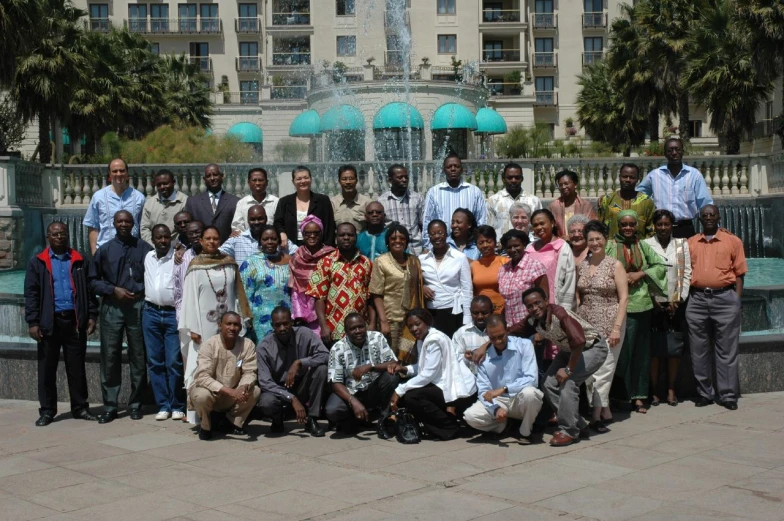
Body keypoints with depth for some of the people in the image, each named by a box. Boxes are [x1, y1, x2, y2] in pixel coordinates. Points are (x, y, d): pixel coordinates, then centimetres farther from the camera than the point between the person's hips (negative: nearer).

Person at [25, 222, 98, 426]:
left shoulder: (80, 261, 9)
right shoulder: (37, 263, 5)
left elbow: (89, 290, 9)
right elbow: (31, 294, 1)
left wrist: (92, 316, 0)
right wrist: (33, 322, -7)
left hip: (75, 321, 1)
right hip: (49, 322, -1)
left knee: (77, 367, 6)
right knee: (47, 368, 5)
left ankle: (80, 407, 14)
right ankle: (47, 411, 13)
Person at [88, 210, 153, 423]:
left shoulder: (144, 248, 5)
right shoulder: (104, 250, 10)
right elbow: (93, 280, 10)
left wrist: (139, 292, -9)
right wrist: (114, 290, -4)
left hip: (137, 306, -1)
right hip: (112, 307, 1)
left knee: (138, 357, 4)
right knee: (110, 356, 0)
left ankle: (135, 404, 14)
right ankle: (110, 407, 7)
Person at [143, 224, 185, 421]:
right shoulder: (148, 257, 11)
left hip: (173, 313, -5)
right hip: (150, 313, 5)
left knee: (174, 363, -3)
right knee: (155, 362, 6)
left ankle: (177, 406, 8)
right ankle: (163, 405, 13)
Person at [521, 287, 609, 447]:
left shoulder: (560, 314, -34)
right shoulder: (532, 321, -12)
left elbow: (579, 342, -39)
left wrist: (569, 369, -28)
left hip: (592, 347, -8)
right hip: (569, 350, 8)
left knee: (568, 382, -23)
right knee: (549, 384, -2)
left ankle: (569, 431, -12)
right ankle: (577, 423, 12)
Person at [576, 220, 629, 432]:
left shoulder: (615, 265, -2)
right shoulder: (581, 266, 10)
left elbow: (624, 298, -6)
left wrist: (617, 327, -13)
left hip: (609, 324, -4)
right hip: (586, 324, 5)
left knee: (603, 369, -6)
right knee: (589, 370, 3)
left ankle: (596, 415, -1)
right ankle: (605, 412, 14)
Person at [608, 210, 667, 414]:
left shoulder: (643, 246, 11)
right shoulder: (610, 246, 3)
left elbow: (661, 266, 9)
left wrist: (640, 274, -4)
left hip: (640, 304, 3)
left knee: (640, 351, 4)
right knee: (620, 350, -3)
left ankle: (639, 396, 10)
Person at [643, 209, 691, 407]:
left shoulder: (682, 245, 10)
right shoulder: (645, 245, 3)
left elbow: (687, 274, 7)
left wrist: (678, 300, -2)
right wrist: (651, 299, -9)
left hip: (676, 304, 2)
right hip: (653, 304, -2)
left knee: (674, 349, 2)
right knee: (653, 348, -4)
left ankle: (671, 390, 10)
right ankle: (654, 391, 3)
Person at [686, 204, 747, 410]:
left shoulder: (733, 241, 6)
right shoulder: (690, 243, 12)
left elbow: (739, 273, 4)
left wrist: (737, 301, -4)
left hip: (725, 298, -3)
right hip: (697, 300, 3)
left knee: (726, 350, 0)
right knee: (699, 350, 7)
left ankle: (728, 395, 5)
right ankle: (705, 393, 17)